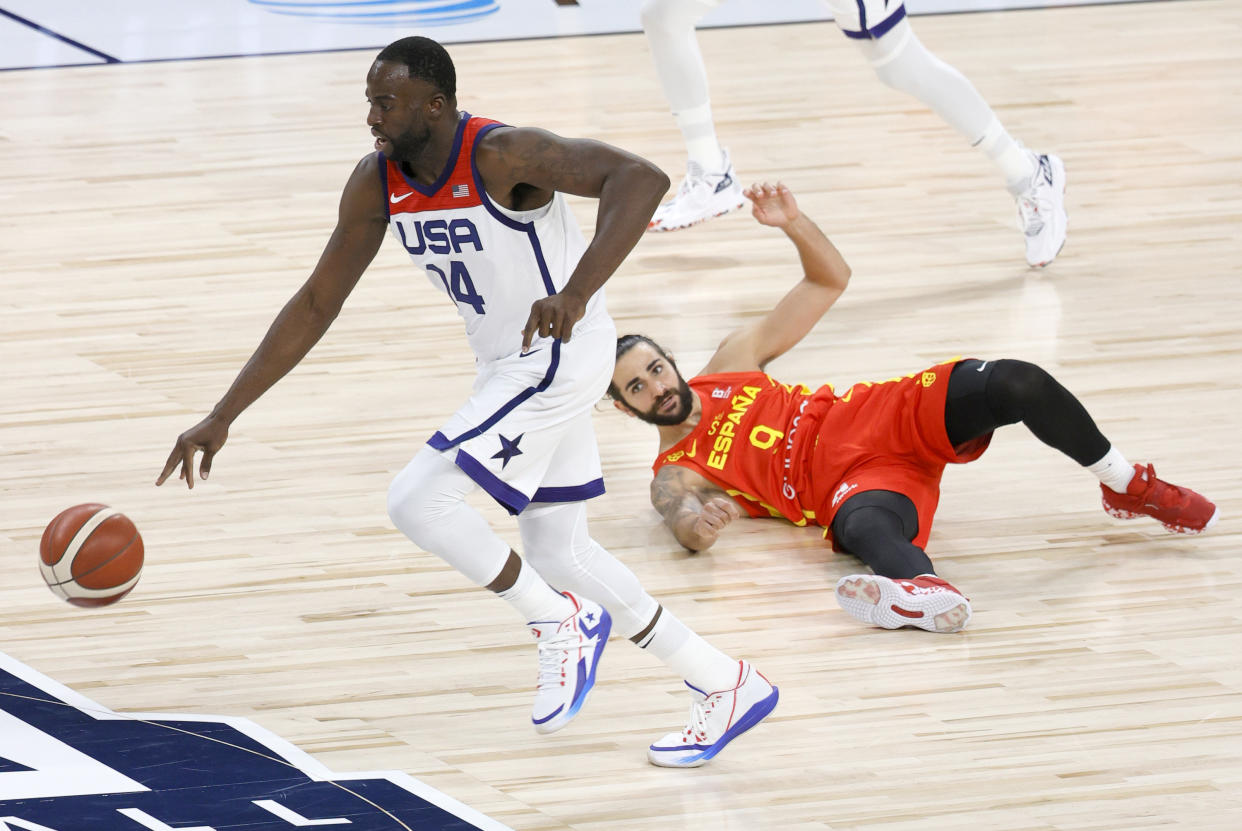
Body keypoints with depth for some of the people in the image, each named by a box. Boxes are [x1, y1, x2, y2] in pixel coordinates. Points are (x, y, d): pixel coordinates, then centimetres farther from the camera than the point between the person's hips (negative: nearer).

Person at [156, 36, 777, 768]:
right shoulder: (378, 182, -4)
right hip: (506, 365, 9)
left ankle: (561, 623, 3)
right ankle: (729, 686, 26)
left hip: (559, 353, -9)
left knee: (417, 501, -18)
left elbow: (641, 179, -38)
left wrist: (576, 294, -50)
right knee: (559, 554, 16)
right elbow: (317, 304, 3)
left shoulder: (502, 156, -27)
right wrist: (222, 418, -1)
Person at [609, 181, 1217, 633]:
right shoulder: (673, 476, 7)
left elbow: (830, 280, 17)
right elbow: (685, 522, -18)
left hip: (885, 414, 4)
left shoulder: (730, 364, 18)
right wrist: (697, 522, -44)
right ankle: (928, 592, -78)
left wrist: (793, 223, -2)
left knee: (1016, 384, -23)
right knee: (864, 527, -45)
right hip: (850, 482, -4)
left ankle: (1127, 486, -6)